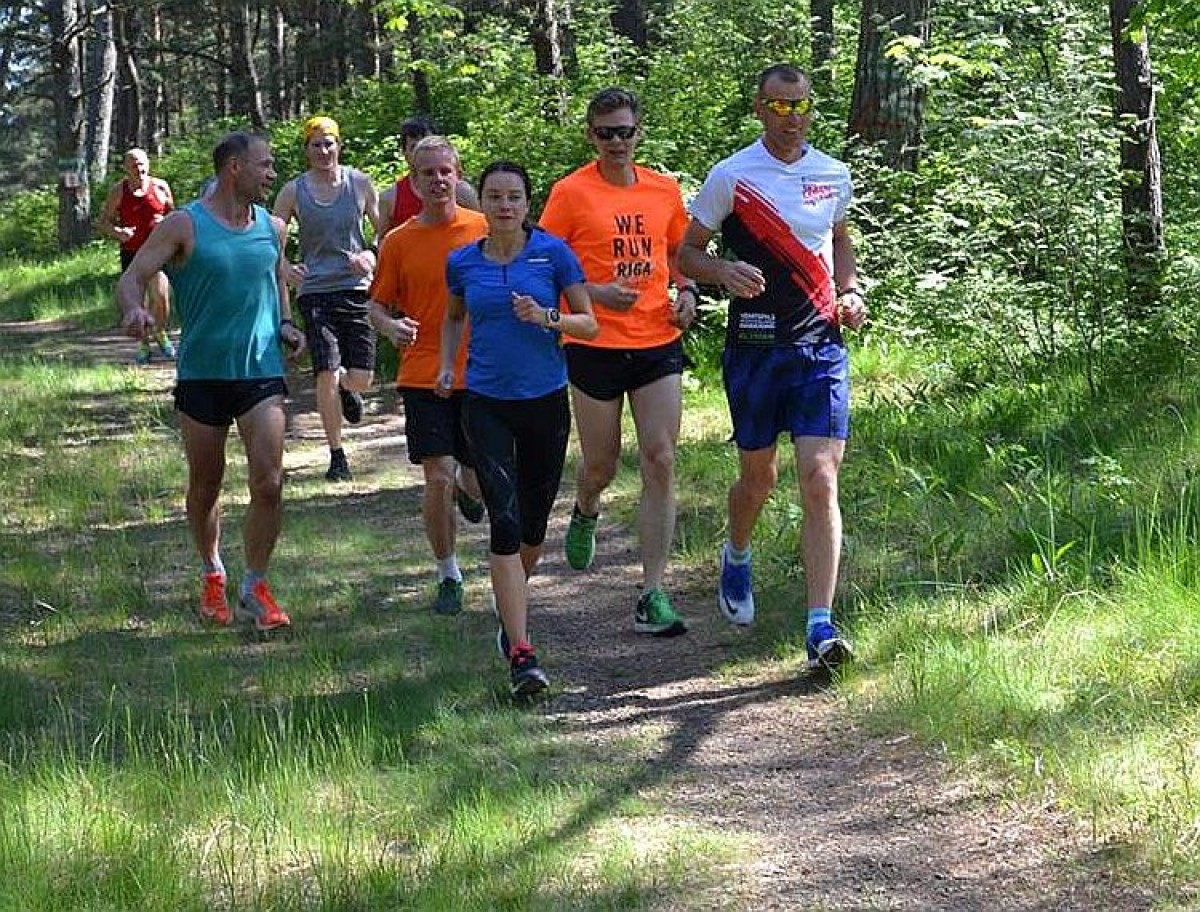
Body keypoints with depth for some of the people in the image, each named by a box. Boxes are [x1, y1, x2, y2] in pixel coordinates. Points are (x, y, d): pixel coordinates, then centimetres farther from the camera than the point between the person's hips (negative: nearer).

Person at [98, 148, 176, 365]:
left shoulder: (160, 187, 3)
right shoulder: (118, 191, 1)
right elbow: (102, 221, 5)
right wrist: (118, 232, -16)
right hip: (131, 252, 1)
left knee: (160, 296, -15)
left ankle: (160, 333, 14)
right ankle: (143, 345, 19)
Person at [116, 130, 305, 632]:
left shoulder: (272, 228, 8)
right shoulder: (185, 226, -6)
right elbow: (132, 279, -8)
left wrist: (286, 325, 9)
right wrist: (134, 311, -30)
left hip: (262, 370, 2)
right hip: (201, 372, -2)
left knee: (268, 484, -10)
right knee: (205, 487, 10)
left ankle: (255, 587, 4)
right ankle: (212, 576, 33)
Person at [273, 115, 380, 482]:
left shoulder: (360, 184, 3)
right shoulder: (294, 191, 1)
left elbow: (385, 232, 10)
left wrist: (371, 256, -10)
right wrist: (285, 269, -15)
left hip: (356, 288, 1)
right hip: (315, 291, -1)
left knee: (362, 380, -2)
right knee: (327, 375, -10)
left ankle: (345, 389, 38)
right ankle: (336, 455, 5)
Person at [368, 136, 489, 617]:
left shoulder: (485, 231, 0)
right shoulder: (398, 242, 1)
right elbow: (378, 305, 8)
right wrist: (391, 326, -14)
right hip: (424, 375, -1)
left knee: (482, 483, 4)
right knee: (437, 478, -8)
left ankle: (469, 488, 42)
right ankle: (448, 576, 8)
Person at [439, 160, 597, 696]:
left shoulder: (553, 253, -3)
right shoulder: (463, 262, 3)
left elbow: (589, 325, 0)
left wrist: (546, 318, -18)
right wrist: (447, 366, 8)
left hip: (545, 402, 0)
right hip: (486, 405, 0)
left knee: (534, 521, 13)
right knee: (504, 521, -13)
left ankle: (511, 607, 43)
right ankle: (521, 655, -18)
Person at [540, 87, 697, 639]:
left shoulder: (664, 190, 7)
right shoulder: (570, 193, -4)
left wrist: (687, 292, 2)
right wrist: (594, 293, -18)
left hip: (658, 343, 2)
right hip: (595, 344, -2)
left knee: (660, 462, -7)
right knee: (601, 464, 9)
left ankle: (653, 595, -6)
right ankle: (584, 513, 49)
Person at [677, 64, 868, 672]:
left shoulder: (833, 175, 8)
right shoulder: (731, 176, -3)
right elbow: (685, 253, 1)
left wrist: (850, 292, 7)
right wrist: (725, 272, -20)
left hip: (821, 344, 2)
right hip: (755, 345, -1)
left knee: (820, 481, -10)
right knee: (758, 475, 12)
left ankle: (821, 629, -13)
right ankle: (736, 557, 47)